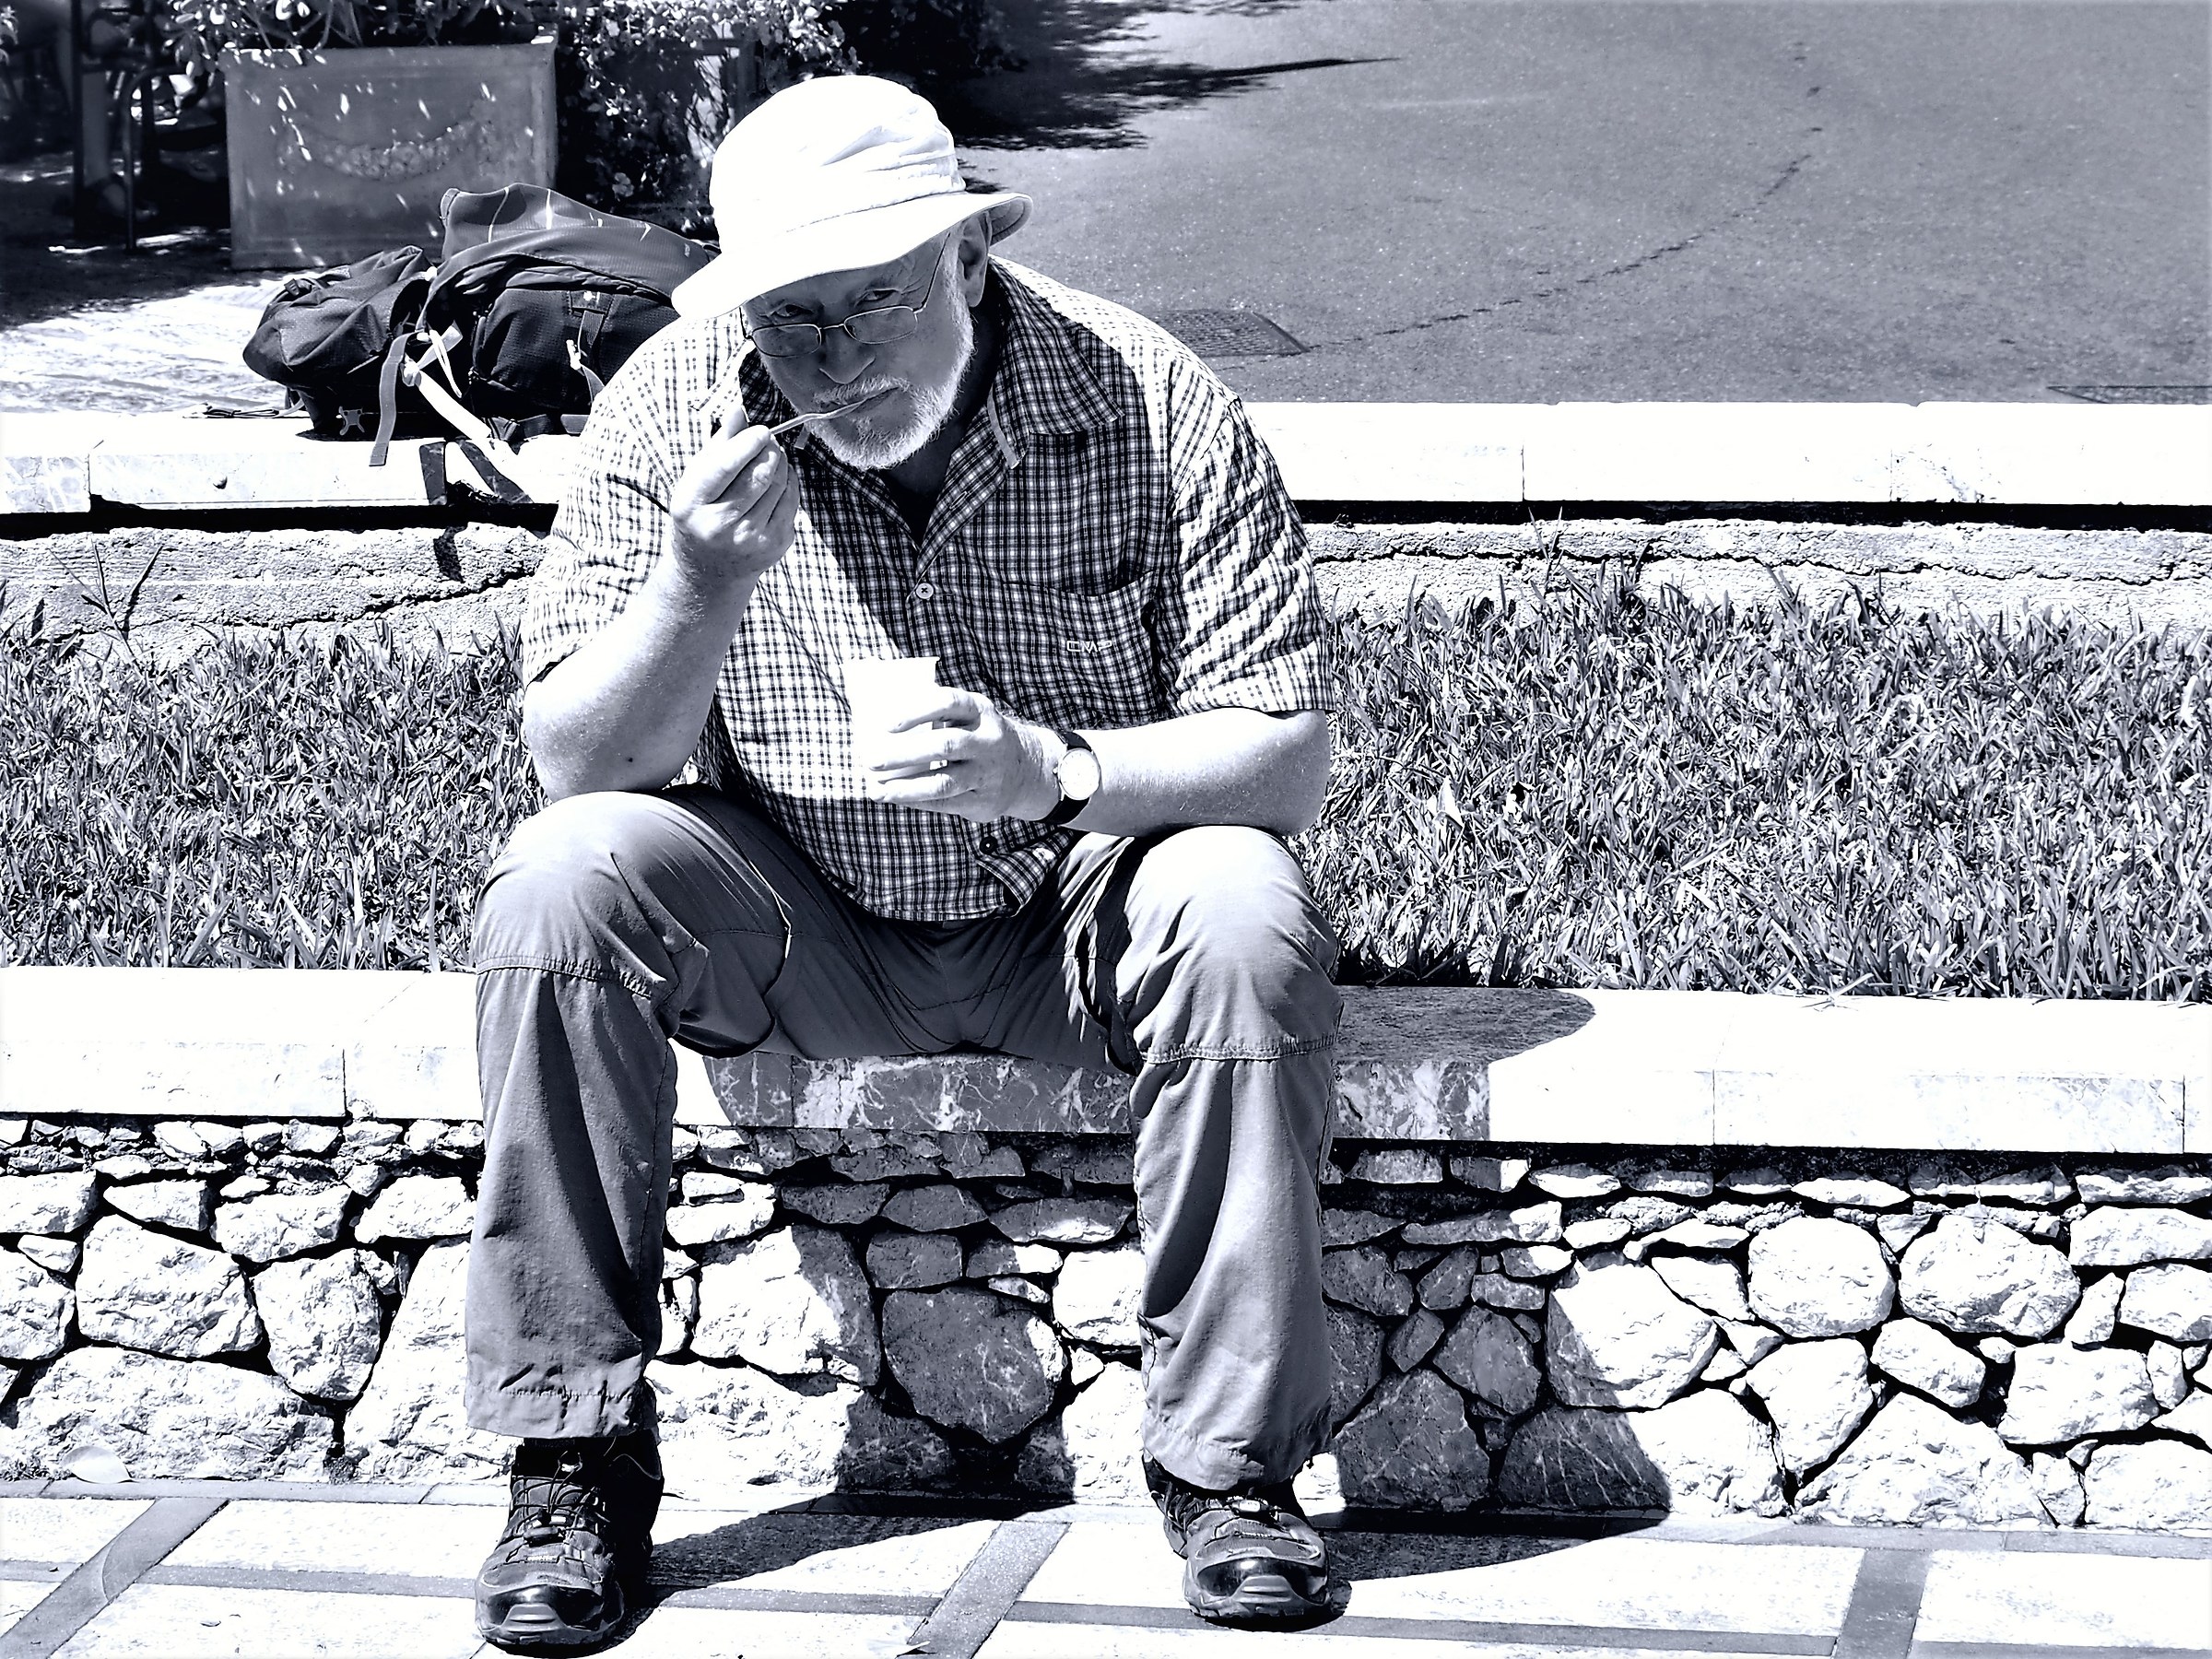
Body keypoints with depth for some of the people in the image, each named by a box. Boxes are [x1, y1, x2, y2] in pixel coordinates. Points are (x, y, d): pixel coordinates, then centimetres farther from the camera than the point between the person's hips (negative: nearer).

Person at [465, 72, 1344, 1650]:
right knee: (559, 881, -25)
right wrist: (698, 592, -31)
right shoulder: (677, 408, -11)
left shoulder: (1155, 409, -15)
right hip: (798, 923, 2)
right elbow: (577, 762, -11)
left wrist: (1060, 773, -33)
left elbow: (1287, 748, -14)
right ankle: (578, 1456, -16)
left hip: (1073, 919, -1)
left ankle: (1230, 1461, -18)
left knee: (1243, 912, -32)